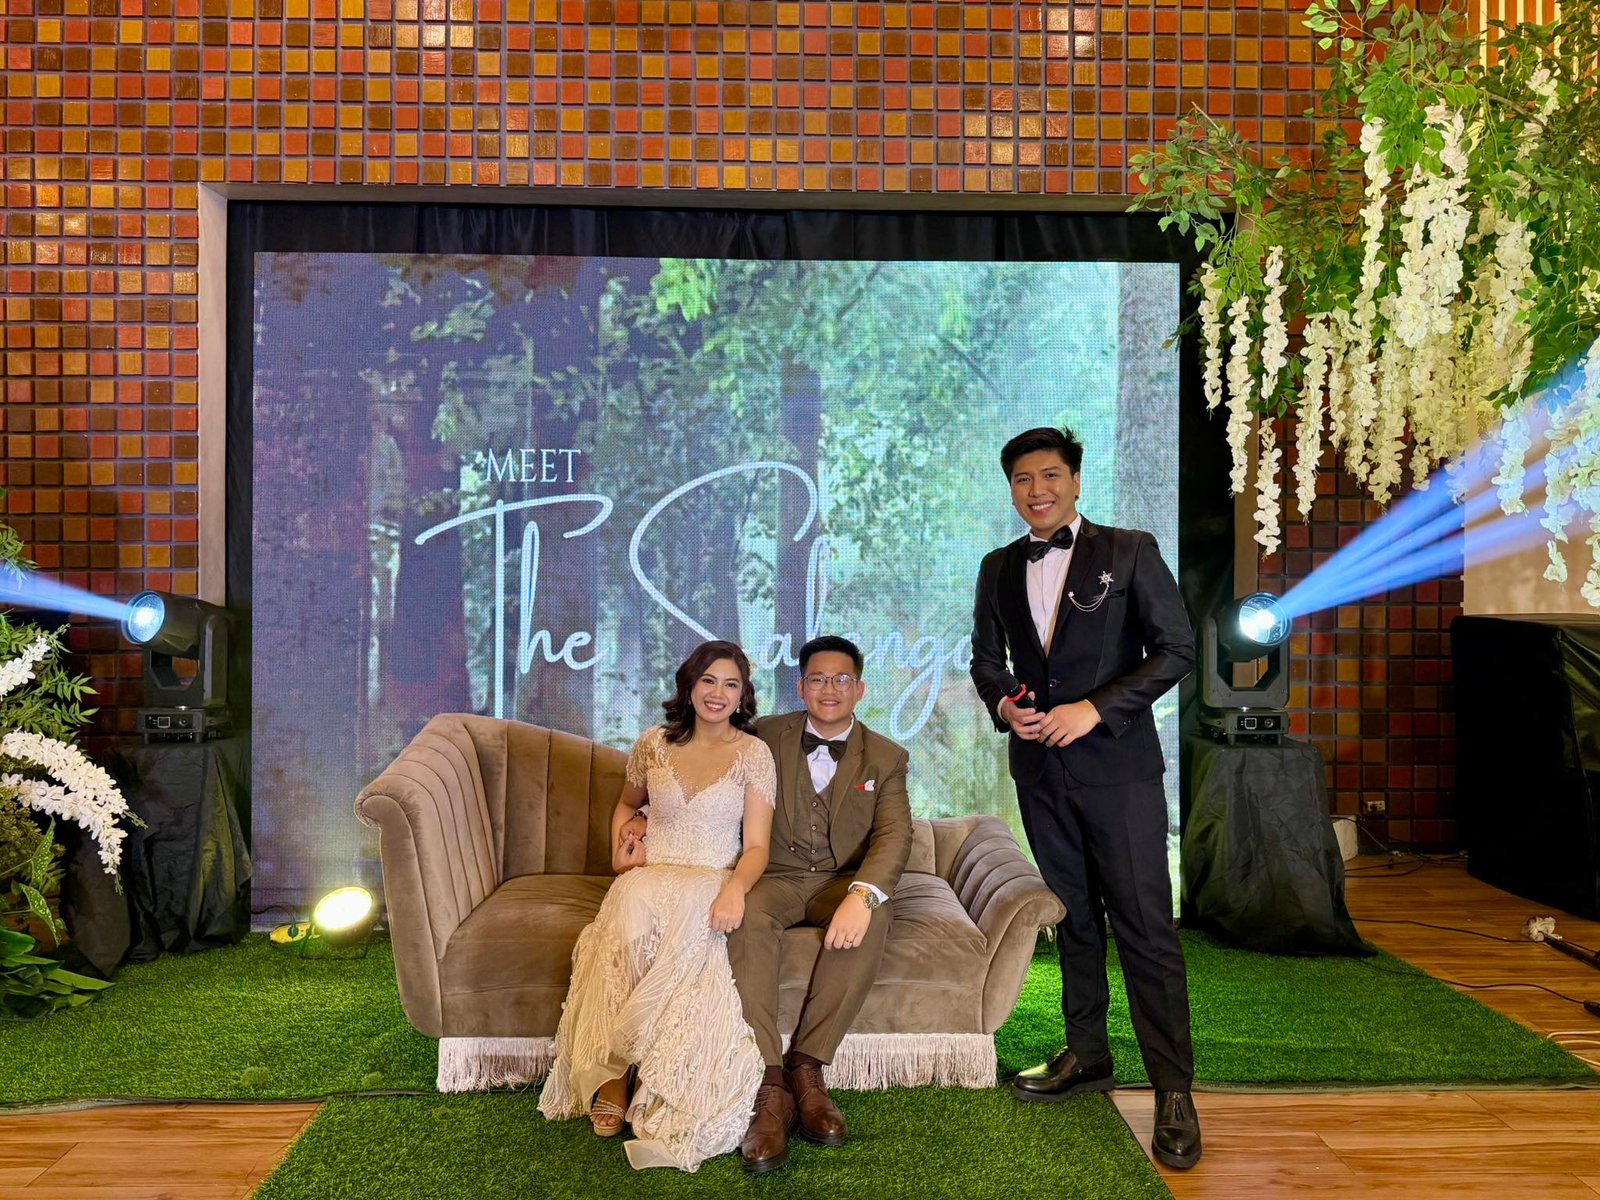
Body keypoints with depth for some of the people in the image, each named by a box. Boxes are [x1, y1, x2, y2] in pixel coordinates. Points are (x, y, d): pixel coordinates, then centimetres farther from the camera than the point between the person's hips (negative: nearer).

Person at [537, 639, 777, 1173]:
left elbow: (756, 846, -4)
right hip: (650, 876, 2)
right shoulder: (654, 744, 9)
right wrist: (619, 849, 8)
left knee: (684, 930, -38)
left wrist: (735, 889, -25)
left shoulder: (753, 753, 2)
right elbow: (626, 804, 29)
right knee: (630, 928, -36)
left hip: (712, 884, -1)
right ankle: (613, 1075, -23)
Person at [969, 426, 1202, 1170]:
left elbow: (1177, 648, -6)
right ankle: (1087, 1056, 28)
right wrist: (1004, 705, -3)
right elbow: (985, 658, 19)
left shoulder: (1129, 552, -3)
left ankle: (1173, 1089, 4)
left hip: (1117, 765, -4)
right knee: (1073, 918, 15)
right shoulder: (999, 569, 10)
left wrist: (1095, 709, -15)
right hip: (1040, 768, 5)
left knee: (1145, 926, -4)